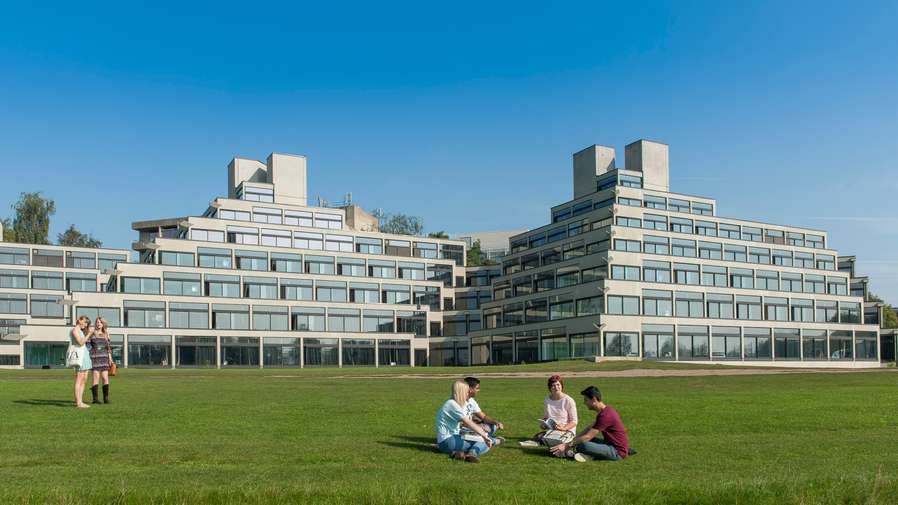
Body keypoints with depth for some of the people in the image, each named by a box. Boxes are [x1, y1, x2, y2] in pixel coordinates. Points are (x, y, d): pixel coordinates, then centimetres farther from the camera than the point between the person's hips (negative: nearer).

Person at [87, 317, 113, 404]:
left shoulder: (106, 335, 13)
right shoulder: (92, 334, 2)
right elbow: (87, 346, 0)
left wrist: (110, 358, 7)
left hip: (104, 358, 3)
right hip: (95, 358, -3)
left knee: (105, 378, -2)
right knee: (96, 378, -6)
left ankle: (106, 398, 2)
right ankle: (95, 398, -1)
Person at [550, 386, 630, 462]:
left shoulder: (605, 415, -23)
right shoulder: (605, 410, 9)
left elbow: (587, 436, -23)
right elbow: (589, 429, 15)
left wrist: (567, 445, -16)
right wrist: (573, 441, 8)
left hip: (617, 452, -10)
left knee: (583, 446, -31)